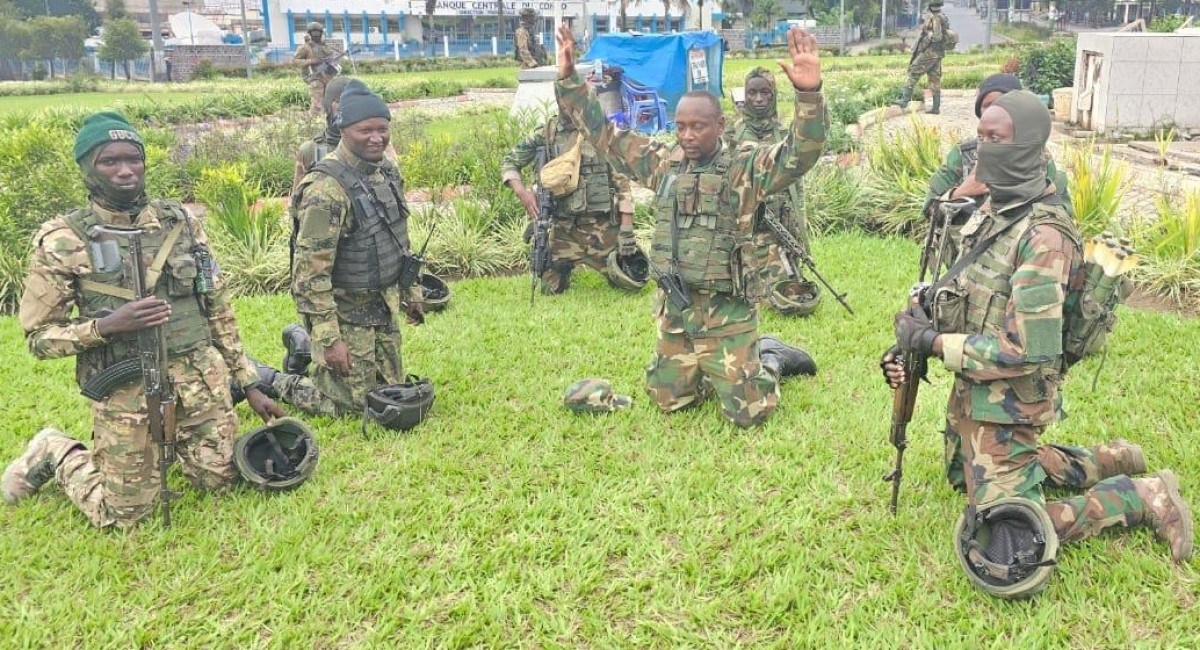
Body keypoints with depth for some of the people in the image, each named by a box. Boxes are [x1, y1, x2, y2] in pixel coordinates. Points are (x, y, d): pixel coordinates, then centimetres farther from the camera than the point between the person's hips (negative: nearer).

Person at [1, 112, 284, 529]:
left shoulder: (181, 222, 3)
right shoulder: (62, 242, -8)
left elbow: (218, 309, 9)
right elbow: (39, 336, -5)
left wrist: (248, 383, 8)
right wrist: (105, 325, -23)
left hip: (201, 379, 4)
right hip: (125, 392, -3)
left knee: (220, 481, 10)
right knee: (124, 515, 6)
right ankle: (56, 455, 33)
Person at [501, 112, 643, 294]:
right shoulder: (547, 132, 1)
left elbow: (621, 180, -2)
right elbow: (509, 162, 8)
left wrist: (626, 227, -8)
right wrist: (521, 191, -11)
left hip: (603, 224, -1)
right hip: (565, 226, 1)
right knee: (550, 289, 2)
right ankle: (565, 268, 36)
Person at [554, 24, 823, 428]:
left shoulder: (745, 168, -8)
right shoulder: (663, 163, 5)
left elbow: (801, 153, -23)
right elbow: (603, 135, 10)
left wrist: (809, 93, -39)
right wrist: (568, 80, 5)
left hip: (726, 314, -5)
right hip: (673, 310, 5)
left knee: (748, 413, -2)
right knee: (668, 401, 15)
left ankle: (769, 359, 29)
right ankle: (714, 372, 40)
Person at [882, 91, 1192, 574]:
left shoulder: (1043, 236, -25)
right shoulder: (990, 212, 3)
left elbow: (1025, 350, -29)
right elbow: (958, 296, 12)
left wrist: (932, 342, -23)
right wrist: (911, 343, -3)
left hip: (1005, 404, -9)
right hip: (971, 389, 9)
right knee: (965, 477, 31)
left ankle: (1143, 498, 12)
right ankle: (1104, 462, 37)